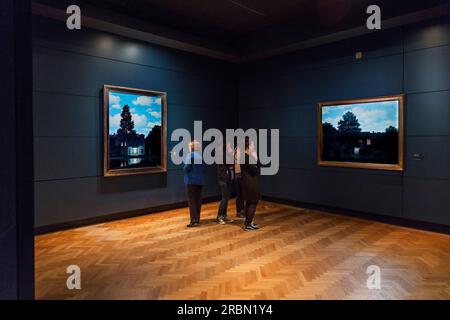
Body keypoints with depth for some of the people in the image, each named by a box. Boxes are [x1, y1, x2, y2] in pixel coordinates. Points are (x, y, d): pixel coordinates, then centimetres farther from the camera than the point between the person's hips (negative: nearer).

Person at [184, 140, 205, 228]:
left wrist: (185, 169, 3)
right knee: (198, 200, 11)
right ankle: (197, 220, 16)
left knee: (192, 201, -2)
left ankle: (194, 221, -4)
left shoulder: (190, 155, -10)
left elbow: (187, 168, -16)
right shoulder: (200, 155, 9)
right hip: (200, 180, 6)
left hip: (191, 181, -6)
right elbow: (203, 169, 8)